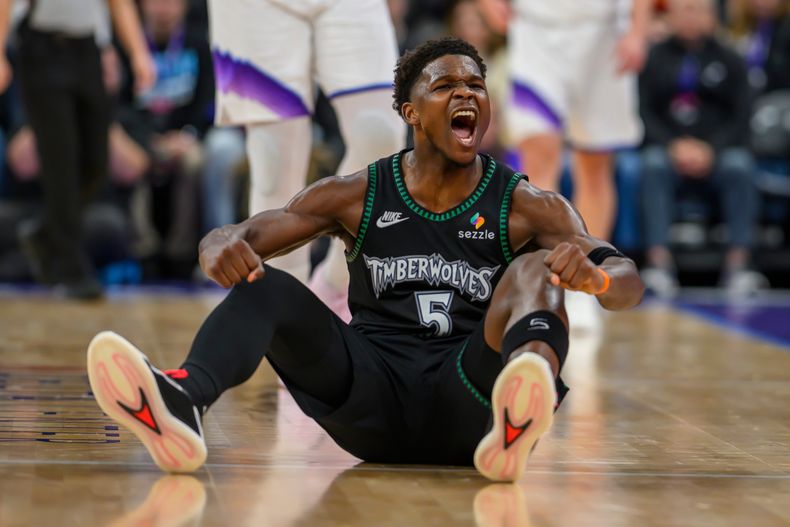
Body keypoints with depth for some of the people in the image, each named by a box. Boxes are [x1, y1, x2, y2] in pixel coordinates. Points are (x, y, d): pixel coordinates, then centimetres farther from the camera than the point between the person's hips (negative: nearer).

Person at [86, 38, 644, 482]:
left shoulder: (528, 206, 4)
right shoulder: (355, 196, 8)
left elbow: (628, 283, -7)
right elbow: (231, 238, 3)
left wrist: (595, 275, -34)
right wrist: (222, 249, -24)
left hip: (469, 401, -1)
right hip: (374, 398, 1)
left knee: (537, 268, -25)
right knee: (265, 286, -20)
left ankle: (520, 410, -60)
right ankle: (180, 405, -53)